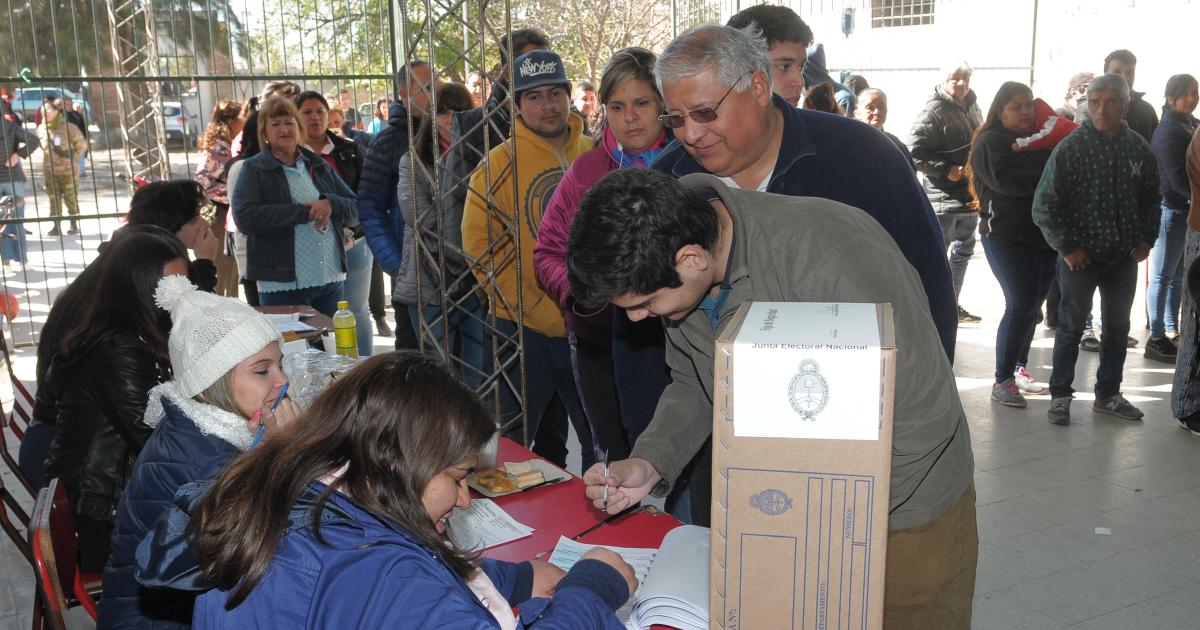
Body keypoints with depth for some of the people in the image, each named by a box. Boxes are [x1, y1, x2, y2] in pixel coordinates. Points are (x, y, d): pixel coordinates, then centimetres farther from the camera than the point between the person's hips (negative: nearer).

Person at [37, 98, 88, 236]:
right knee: (54, 199, 5)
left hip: (68, 170, -4)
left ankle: (74, 225, 15)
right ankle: (56, 226, 10)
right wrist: (49, 158, 8)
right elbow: (43, 146, 19)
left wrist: (72, 157, -10)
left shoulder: (69, 128, -9)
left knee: (70, 198, 4)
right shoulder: (41, 129, 4)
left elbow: (82, 145, -2)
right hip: (50, 171, 4)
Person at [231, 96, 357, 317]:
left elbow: (355, 210, 12)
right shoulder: (254, 169, 2)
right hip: (283, 284, -4)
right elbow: (244, 218, -14)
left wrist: (331, 204, -11)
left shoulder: (318, 166, 15)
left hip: (330, 281, 5)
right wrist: (304, 212, -15)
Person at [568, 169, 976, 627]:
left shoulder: (830, 261, -35)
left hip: (905, 516, -5)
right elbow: (692, 383, 4)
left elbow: (923, 423, -28)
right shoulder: (683, 277, -12)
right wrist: (649, 462, -13)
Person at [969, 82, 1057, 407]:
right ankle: (1002, 381, -5)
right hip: (1007, 236, -6)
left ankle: (1019, 368, 21)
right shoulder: (990, 142, -3)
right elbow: (1005, 180, -19)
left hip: (1044, 234, 7)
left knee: (1030, 306, 9)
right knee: (1021, 306, -11)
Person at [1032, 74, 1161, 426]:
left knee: (1117, 327, 14)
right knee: (1071, 327, 5)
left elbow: (1151, 199, 14)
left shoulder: (1139, 148, 1)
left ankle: (1108, 395, 28)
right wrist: (1066, 247, -13)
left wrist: (1147, 239, 3)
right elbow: (1044, 206, -11)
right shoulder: (1070, 148, -12)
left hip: (1125, 256, 5)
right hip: (1081, 257, -4)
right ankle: (1060, 396, 17)